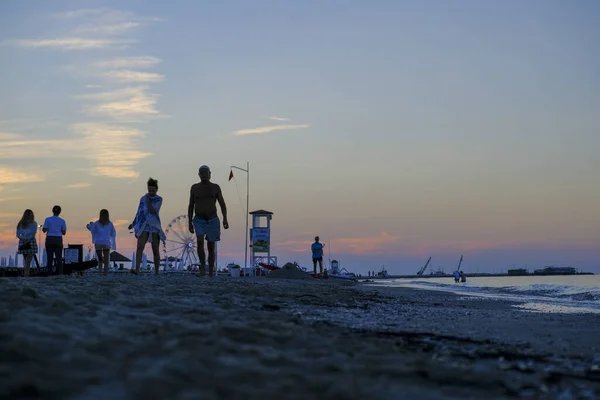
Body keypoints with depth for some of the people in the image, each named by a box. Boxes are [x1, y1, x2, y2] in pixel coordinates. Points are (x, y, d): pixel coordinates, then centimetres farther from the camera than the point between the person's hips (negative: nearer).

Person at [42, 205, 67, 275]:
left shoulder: (47, 219, -2)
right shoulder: (62, 221, 0)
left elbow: (44, 230, -3)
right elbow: (64, 233, 4)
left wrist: (42, 228, 19)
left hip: (49, 240, 0)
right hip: (58, 240, 0)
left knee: (49, 258, 3)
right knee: (59, 258, 1)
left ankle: (50, 274, -1)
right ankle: (59, 274, -5)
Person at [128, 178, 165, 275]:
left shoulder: (159, 199, -2)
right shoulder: (143, 198, 5)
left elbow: (153, 211, -16)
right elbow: (139, 213, 13)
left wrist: (148, 201, -15)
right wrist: (133, 224, 8)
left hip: (155, 227, -1)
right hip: (144, 227, 1)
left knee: (155, 251, 5)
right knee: (140, 247, -18)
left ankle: (156, 272, 15)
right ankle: (137, 269, -29)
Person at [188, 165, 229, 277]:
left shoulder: (216, 187, -1)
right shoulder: (194, 187, 3)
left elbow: (223, 205, -3)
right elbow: (191, 206, 7)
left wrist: (225, 219, -18)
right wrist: (190, 223, 3)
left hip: (212, 221, 0)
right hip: (199, 221, 0)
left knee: (211, 247, 3)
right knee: (200, 241, -26)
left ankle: (211, 272, 17)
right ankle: (203, 265, -13)